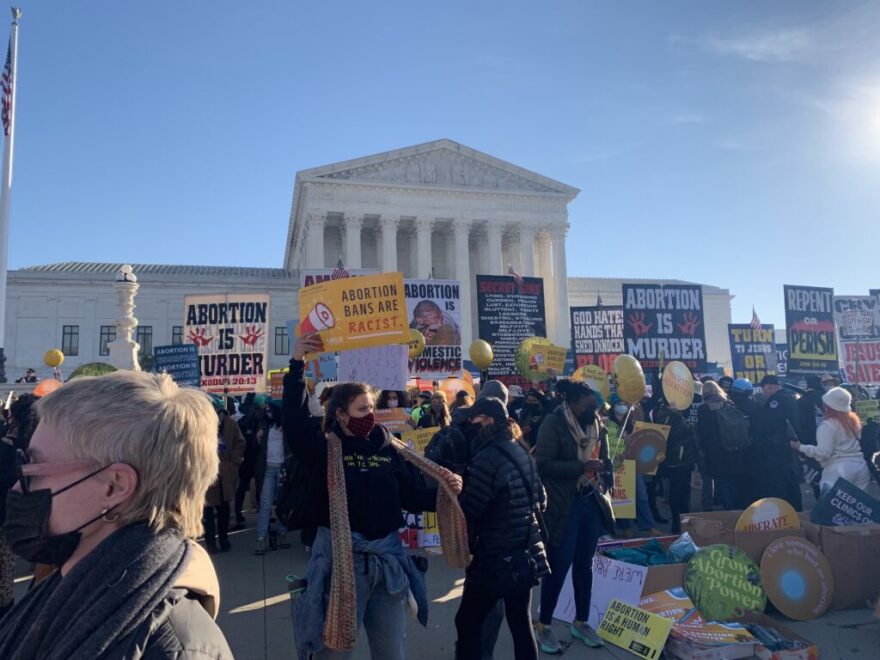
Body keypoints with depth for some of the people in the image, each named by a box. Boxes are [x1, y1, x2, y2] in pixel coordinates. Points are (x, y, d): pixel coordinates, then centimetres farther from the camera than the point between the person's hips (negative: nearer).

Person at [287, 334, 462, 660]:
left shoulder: (386, 449, 4)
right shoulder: (325, 449, -7)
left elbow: (410, 497, 4)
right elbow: (293, 423, -24)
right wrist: (297, 365, -30)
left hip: (386, 559, 4)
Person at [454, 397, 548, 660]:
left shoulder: (488, 458, -20)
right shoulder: (521, 453, 5)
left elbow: (467, 510, -20)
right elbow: (540, 499, 14)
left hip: (496, 559, -8)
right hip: (526, 554, 8)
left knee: (468, 623, 6)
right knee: (521, 623, 18)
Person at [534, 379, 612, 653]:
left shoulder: (597, 424, 5)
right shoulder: (554, 423, -14)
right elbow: (543, 464, -20)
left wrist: (605, 474, -2)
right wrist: (581, 467, -24)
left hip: (591, 502, 6)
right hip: (563, 506, -6)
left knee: (584, 565, 17)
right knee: (558, 567, 3)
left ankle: (581, 623, 33)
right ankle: (544, 627, 20)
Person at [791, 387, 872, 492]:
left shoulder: (827, 425, -11)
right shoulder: (853, 419, 12)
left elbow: (823, 452, -17)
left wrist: (801, 447, -9)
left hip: (838, 470, -8)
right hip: (860, 466, 8)